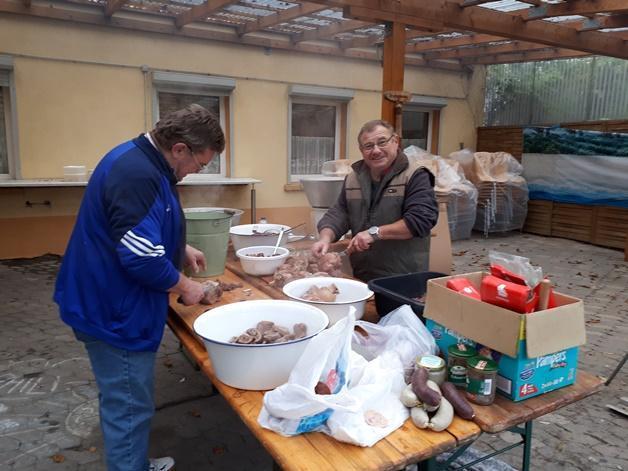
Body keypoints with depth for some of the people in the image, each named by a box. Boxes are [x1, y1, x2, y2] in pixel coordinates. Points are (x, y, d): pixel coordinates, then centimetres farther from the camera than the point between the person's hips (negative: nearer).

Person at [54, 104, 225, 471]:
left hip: (113, 302, 11)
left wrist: (182, 250, 14)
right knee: (130, 409, 4)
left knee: (124, 403, 24)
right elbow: (142, 258, -29)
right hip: (115, 310, -11)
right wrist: (185, 287, -14)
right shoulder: (137, 175, -27)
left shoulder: (142, 161, 7)